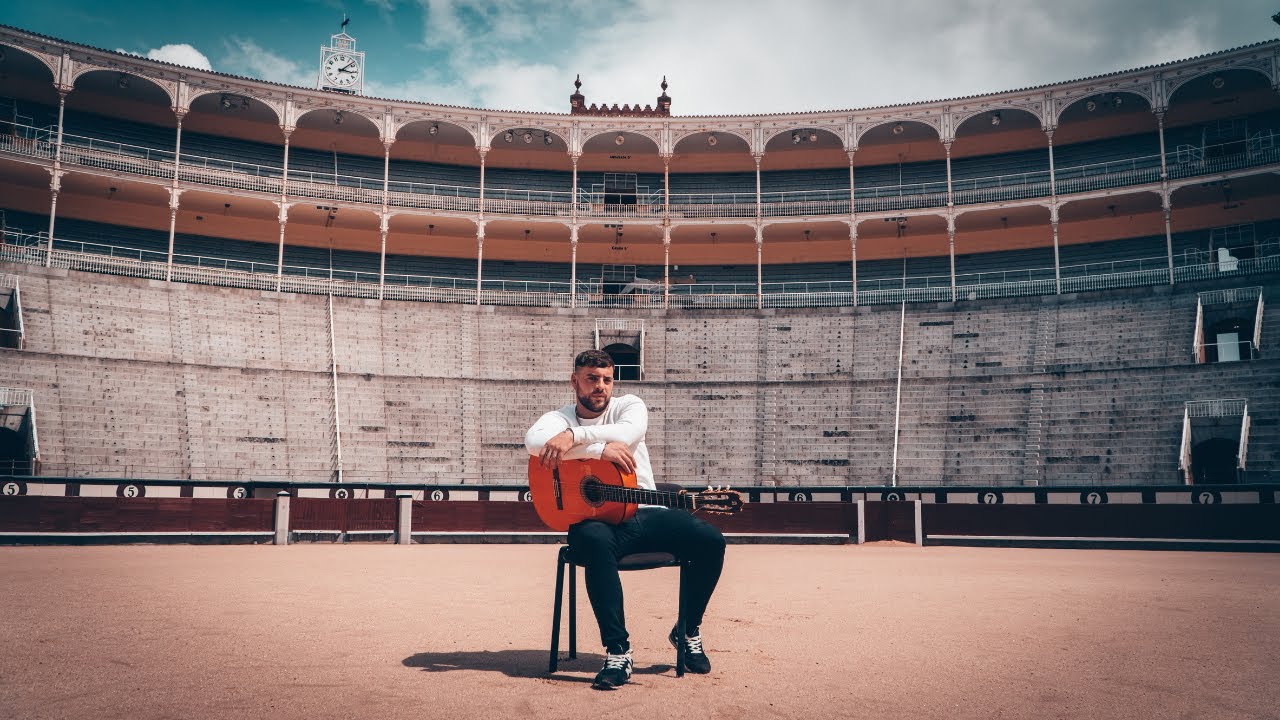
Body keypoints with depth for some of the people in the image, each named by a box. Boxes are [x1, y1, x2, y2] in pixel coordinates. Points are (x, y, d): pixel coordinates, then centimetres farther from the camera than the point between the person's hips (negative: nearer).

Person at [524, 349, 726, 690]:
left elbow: (628, 432, -19)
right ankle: (618, 652, -32)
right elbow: (533, 441, -22)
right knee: (596, 542, -39)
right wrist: (601, 448, -26)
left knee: (711, 540, -19)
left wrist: (572, 436, -27)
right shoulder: (559, 418, 4)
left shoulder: (629, 405, 7)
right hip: (593, 517, -2)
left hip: (645, 512, 3)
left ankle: (688, 630, 5)